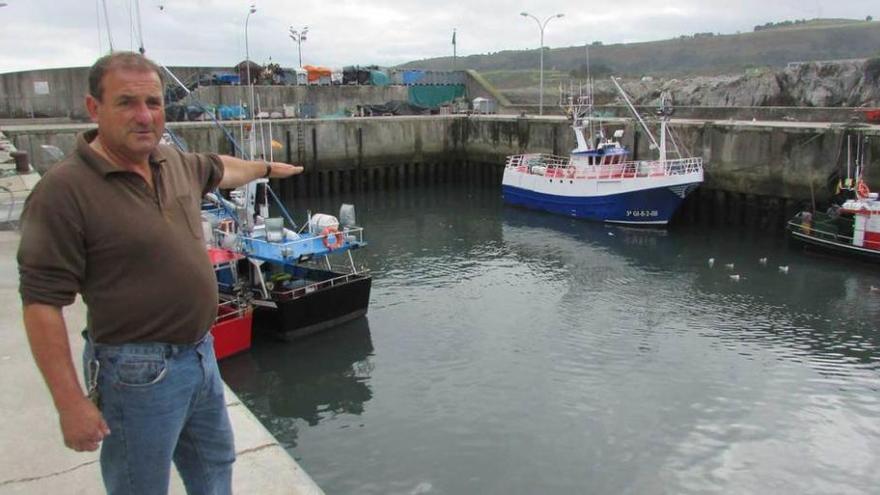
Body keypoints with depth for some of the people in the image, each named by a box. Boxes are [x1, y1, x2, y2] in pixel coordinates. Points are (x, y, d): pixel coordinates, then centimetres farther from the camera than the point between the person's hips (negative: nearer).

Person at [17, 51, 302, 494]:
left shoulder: (172, 162, 2)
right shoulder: (64, 191, -20)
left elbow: (218, 169, 25)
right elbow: (41, 302, -20)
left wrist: (266, 168, 42)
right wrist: (69, 403, -20)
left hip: (200, 353, 8)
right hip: (138, 372, -7)